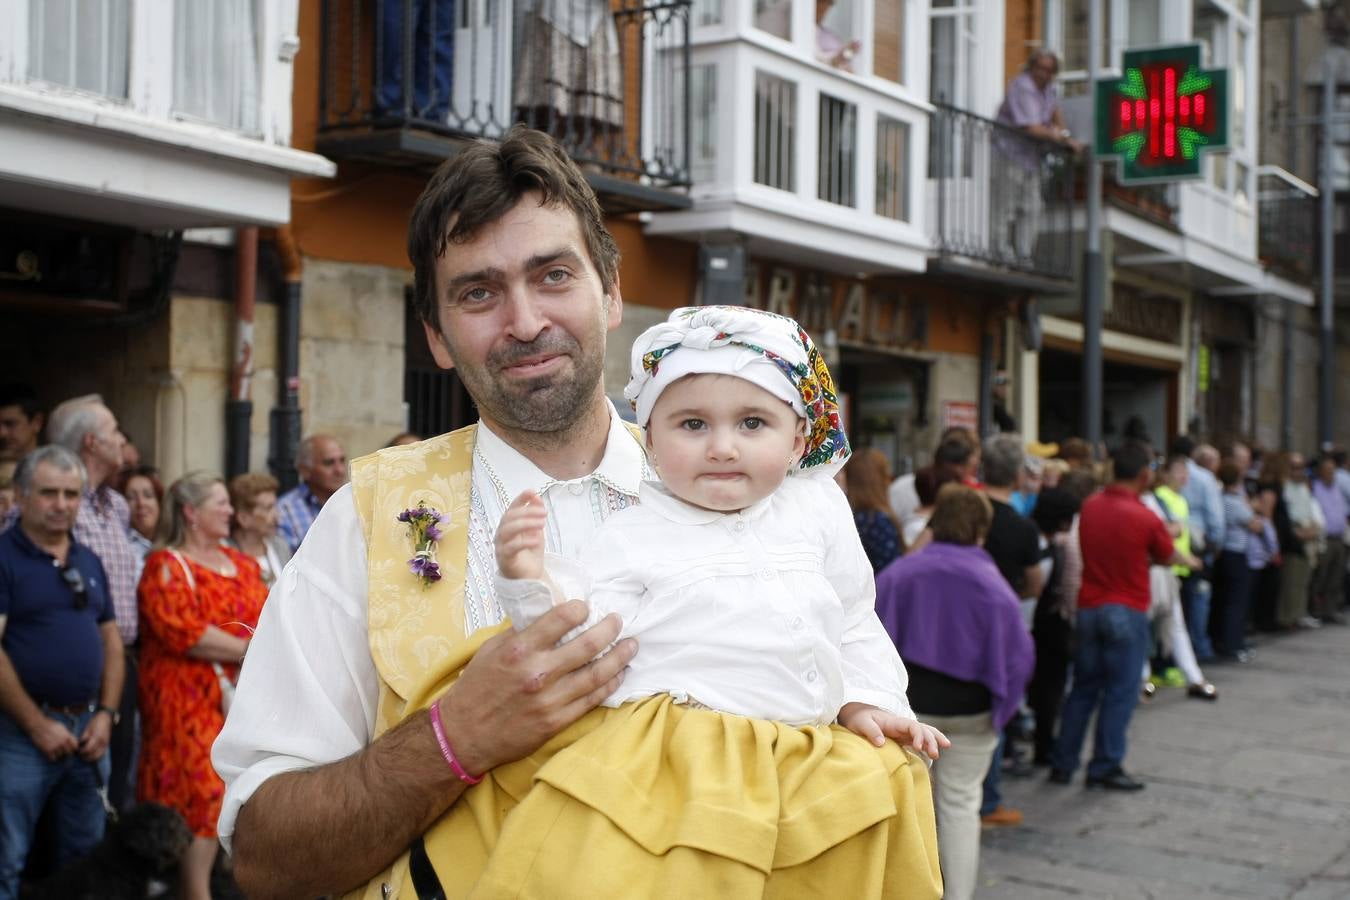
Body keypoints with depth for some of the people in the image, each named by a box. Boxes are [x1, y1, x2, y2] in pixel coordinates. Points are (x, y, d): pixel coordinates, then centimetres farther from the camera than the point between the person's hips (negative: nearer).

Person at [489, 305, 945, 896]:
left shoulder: (816, 511, 14)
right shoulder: (632, 537, 4)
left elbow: (853, 623, 23)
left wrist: (865, 700, 12)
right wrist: (531, 584, -16)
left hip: (801, 757, 6)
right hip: (666, 761, -5)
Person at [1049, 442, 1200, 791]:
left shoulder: (1089, 507, 1)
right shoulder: (1146, 519, -14)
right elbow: (1168, 557, 3)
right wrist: (1189, 559, 27)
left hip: (1088, 608, 5)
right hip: (1126, 613, -5)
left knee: (1083, 688, 14)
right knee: (1120, 692, 3)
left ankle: (1062, 764, 16)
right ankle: (1105, 767, 7)